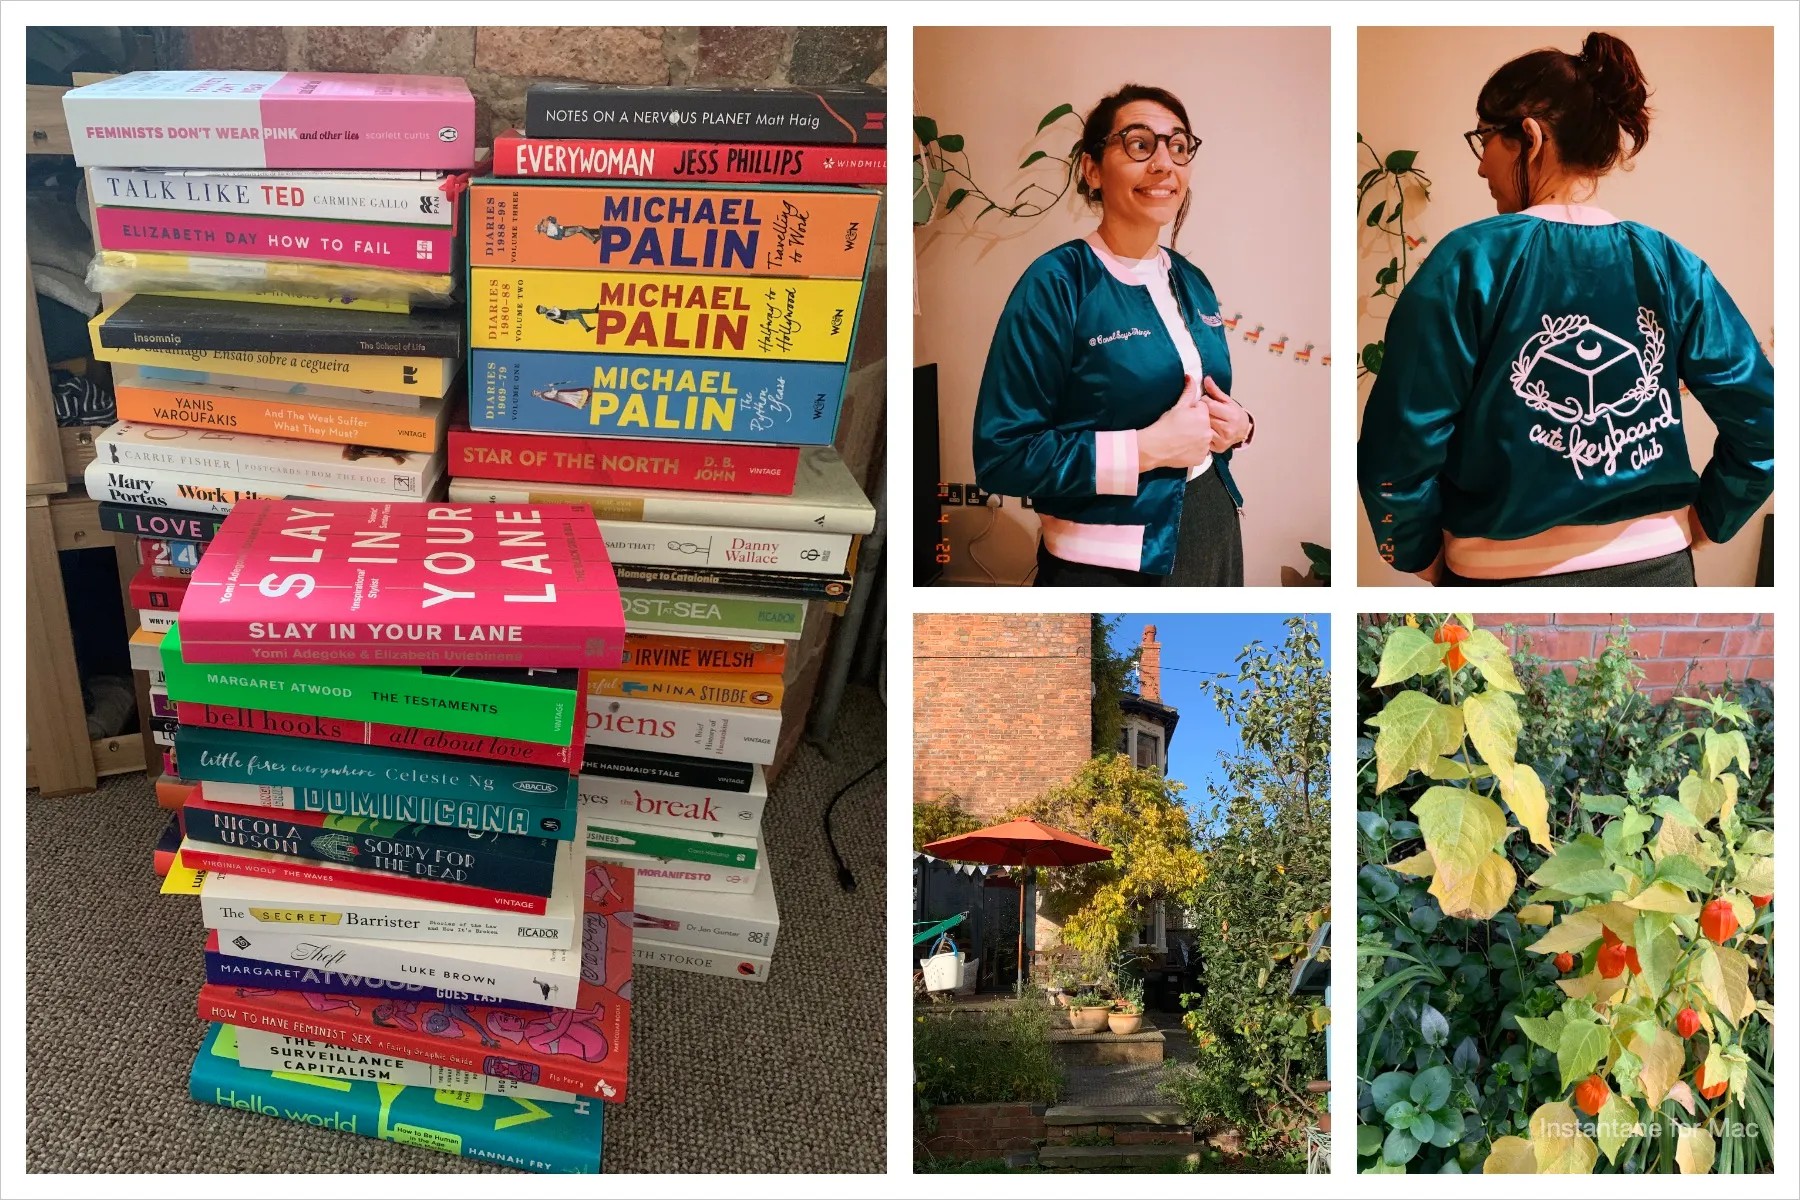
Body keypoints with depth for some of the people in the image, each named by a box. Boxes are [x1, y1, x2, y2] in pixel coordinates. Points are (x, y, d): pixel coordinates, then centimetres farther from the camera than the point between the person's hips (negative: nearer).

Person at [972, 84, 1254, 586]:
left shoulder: (1192, 282, 8)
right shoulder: (1056, 283, -14)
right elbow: (1002, 455, -19)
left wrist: (1236, 426, -2)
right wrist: (1147, 449, -22)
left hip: (1217, 538, 7)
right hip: (1108, 564, -7)